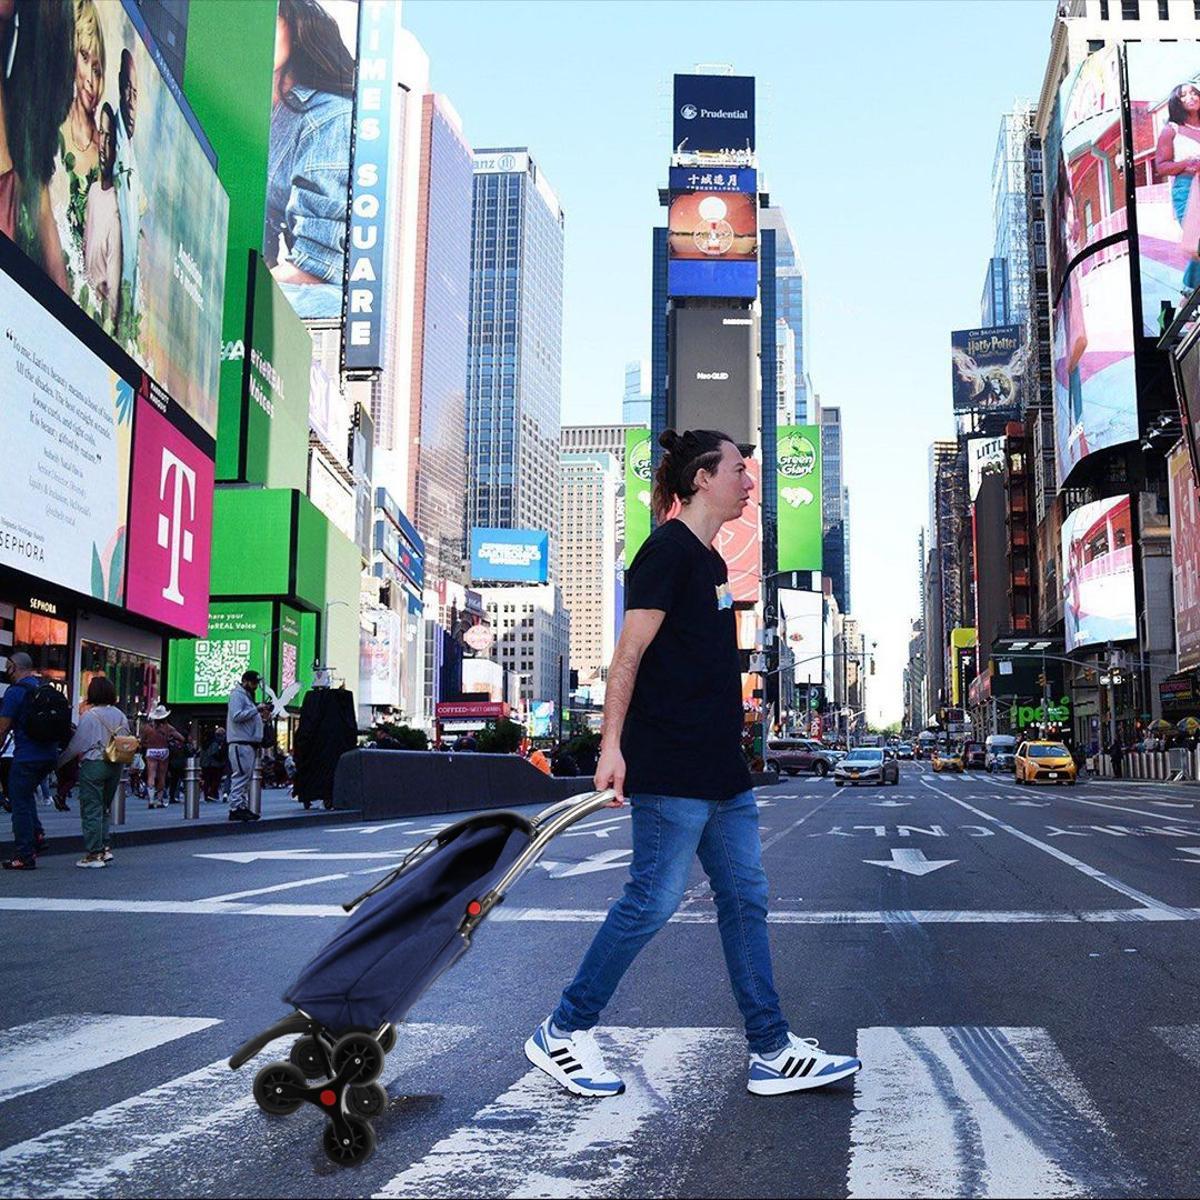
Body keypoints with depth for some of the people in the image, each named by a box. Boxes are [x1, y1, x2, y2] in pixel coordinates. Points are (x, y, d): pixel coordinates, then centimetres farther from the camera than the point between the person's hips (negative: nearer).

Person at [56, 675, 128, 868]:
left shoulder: (89, 716, -11)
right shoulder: (120, 716, 6)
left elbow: (76, 745, -8)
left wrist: (59, 761, 4)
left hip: (93, 765, -6)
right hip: (115, 766, 6)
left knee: (91, 810, 0)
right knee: (104, 808, 17)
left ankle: (94, 853, -1)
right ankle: (105, 847, 14)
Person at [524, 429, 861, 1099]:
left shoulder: (710, 561, 18)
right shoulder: (667, 550, -10)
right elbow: (630, 654, -14)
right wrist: (612, 745, -19)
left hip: (721, 767, 10)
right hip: (671, 767, -10)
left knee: (745, 899, 8)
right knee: (655, 900, -5)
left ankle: (772, 1053, 14)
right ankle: (562, 1034, 9)